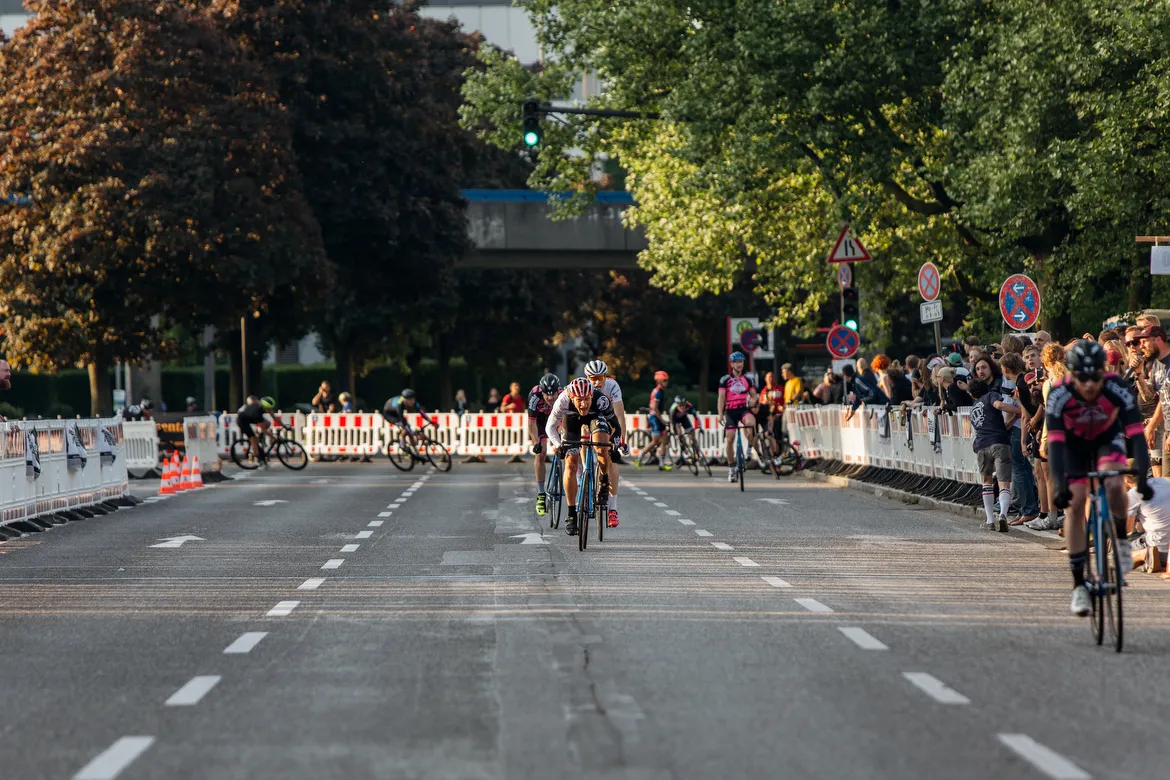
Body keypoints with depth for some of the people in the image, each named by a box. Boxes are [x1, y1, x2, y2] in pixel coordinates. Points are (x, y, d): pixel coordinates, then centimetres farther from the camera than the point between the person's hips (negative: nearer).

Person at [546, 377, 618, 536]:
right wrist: (558, 445, -36)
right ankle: (571, 515, -3)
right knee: (571, 464, -11)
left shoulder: (601, 400, -37)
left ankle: (604, 482, -4)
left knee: (602, 446, -31)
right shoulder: (563, 401, -36)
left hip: (596, 416, -1)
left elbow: (614, 424, -19)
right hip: (572, 419, 1)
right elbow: (550, 427, -22)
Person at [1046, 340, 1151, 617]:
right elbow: (1055, 441, -39)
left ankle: (1122, 541, -1)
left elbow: (1136, 435, -37)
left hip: (1108, 437, 0)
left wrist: (1142, 477, -49)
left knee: (1114, 484, -29)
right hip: (1073, 443, 0)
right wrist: (1059, 485, -51)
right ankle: (1079, 586, -6)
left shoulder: (1116, 390, -34)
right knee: (1075, 504, -11)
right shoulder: (1059, 395, -34)